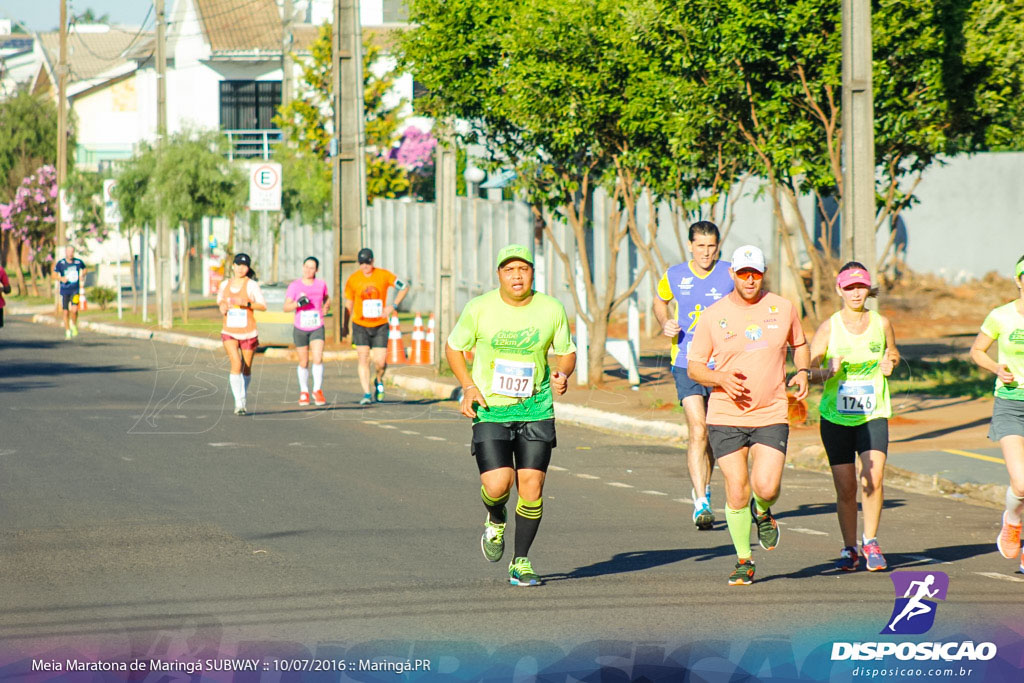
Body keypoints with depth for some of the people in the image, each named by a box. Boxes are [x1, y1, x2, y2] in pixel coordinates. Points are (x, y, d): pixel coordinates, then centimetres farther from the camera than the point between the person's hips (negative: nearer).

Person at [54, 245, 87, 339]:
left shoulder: (78, 262, 1)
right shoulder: (60, 263, -4)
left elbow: (84, 268, 22)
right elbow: (54, 274, -8)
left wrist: (82, 276, 4)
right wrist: (61, 278, -27)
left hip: (75, 290, 0)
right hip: (64, 291, 0)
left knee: (74, 309, -18)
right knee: (66, 312, 2)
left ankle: (74, 325, 11)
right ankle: (67, 332, 17)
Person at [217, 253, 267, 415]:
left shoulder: (251, 285, -6)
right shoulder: (225, 284, 6)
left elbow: (263, 306, -11)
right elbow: (220, 300, 24)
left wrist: (245, 303, -25)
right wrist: (222, 307, 1)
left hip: (248, 333, -1)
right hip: (229, 332, 1)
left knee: (246, 369, 9)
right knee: (236, 364, -18)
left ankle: (243, 397, 33)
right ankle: (238, 403, -19)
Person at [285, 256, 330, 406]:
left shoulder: (321, 284, 3)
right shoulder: (294, 286, -4)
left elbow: (326, 298, 24)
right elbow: (286, 307, -9)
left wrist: (326, 307, 6)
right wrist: (298, 303, -26)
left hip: (317, 328, 0)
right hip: (300, 329, 0)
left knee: (318, 359, -16)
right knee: (303, 363, 7)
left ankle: (318, 390, -5)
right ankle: (304, 392, 22)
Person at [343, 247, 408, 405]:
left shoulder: (384, 275, -4)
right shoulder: (353, 279, -1)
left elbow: (403, 288, 7)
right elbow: (349, 303, 9)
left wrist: (393, 306, -6)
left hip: (380, 326, 0)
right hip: (360, 325, 0)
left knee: (380, 361, -5)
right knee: (363, 359, -9)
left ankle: (379, 381, 27)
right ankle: (366, 394, -4)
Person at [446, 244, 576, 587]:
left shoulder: (551, 310, -1)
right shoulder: (479, 309, -6)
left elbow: (566, 352, 12)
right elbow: (454, 347, 8)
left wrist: (562, 373, -10)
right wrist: (468, 386, -6)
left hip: (536, 409, 2)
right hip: (490, 410, -2)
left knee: (532, 486, -4)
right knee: (497, 485, -16)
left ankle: (521, 562, 13)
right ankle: (496, 521, 22)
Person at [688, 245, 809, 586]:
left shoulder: (782, 308, 3)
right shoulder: (712, 316, -2)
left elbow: (799, 344, 21)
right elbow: (694, 366, 3)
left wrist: (802, 372, 1)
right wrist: (720, 378, -16)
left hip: (771, 416, 0)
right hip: (726, 417, 0)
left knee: (766, 487, -15)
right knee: (736, 491, -2)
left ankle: (763, 513, 23)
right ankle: (744, 561, 16)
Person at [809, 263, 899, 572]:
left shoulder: (881, 324, 2)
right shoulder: (828, 328, -3)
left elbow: (893, 354, 21)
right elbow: (808, 369, -2)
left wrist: (890, 363, -2)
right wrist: (827, 372, -23)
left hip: (873, 415, 0)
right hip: (836, 417, 0)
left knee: (873, 476, -19)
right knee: (846, 488, 1)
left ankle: (870, 541, -1)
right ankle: (849, 548, 19)